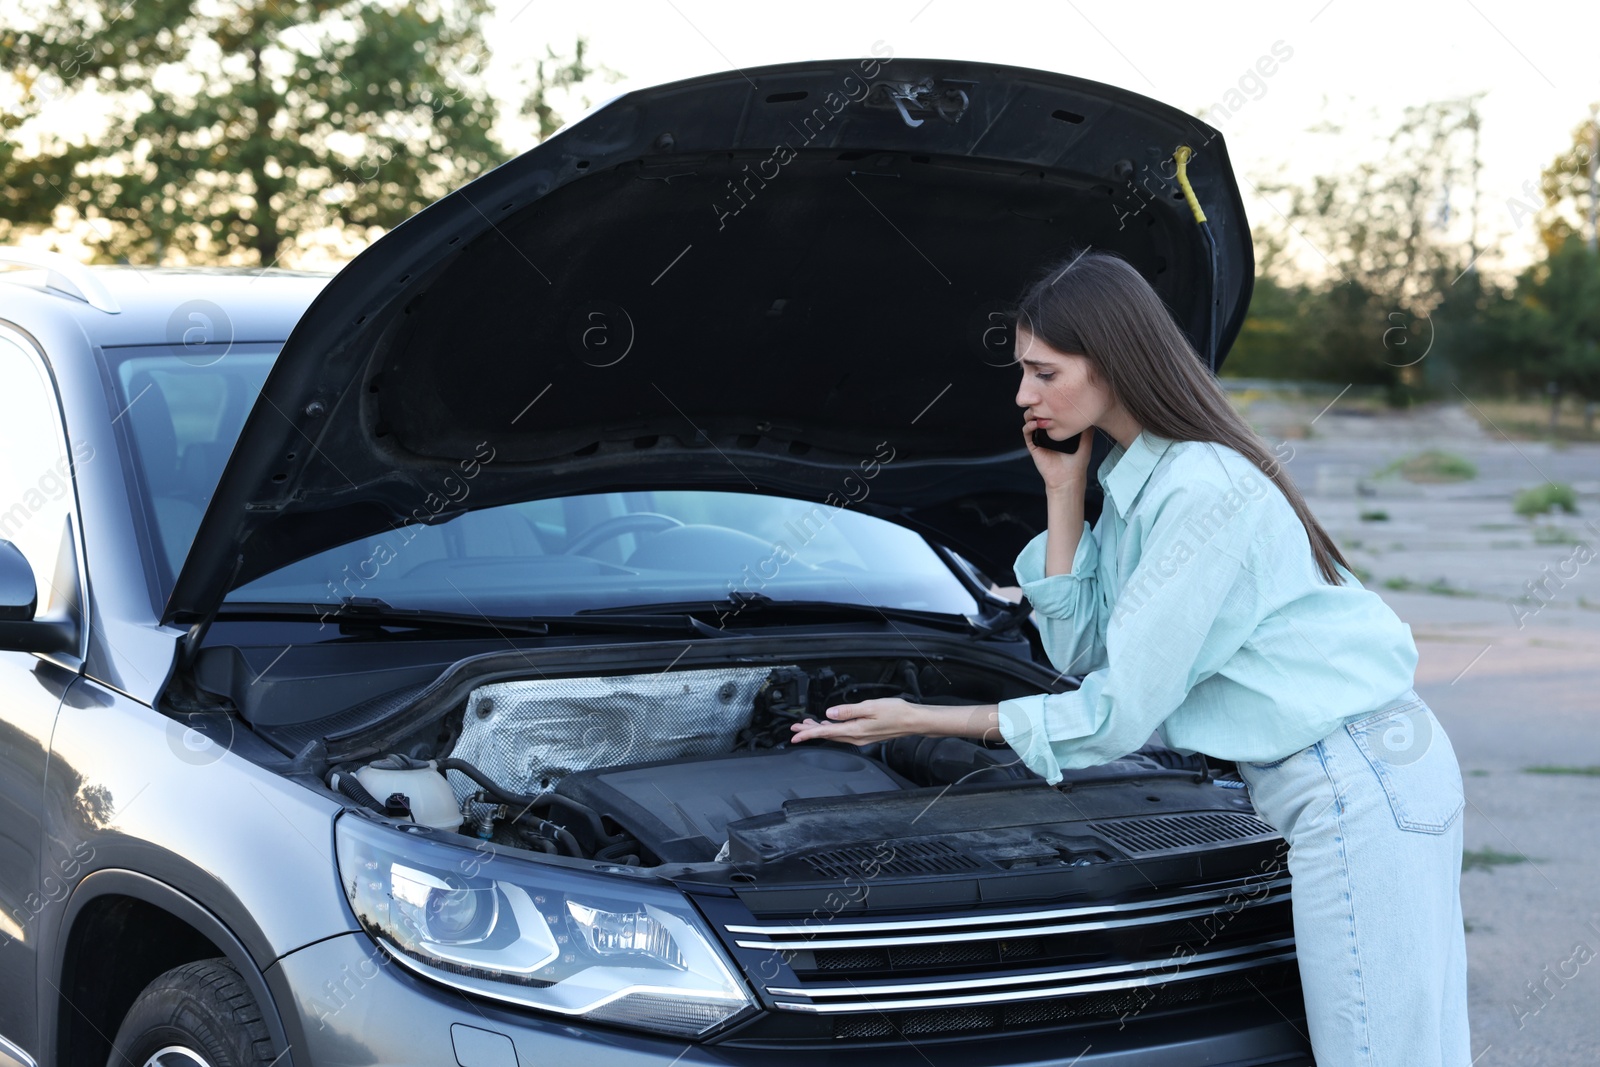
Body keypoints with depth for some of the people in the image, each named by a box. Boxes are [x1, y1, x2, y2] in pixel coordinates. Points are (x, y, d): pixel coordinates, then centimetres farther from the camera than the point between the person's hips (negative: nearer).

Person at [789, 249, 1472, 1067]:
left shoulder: (1205, 491, -20)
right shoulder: (1129, 476, 9)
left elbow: (1118, 713, -19)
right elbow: (1080, 651, 9)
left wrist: (925, 722, -13)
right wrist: (1063, 492, 3)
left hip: (1357, 782, -10)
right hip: (1301, 783, 10)